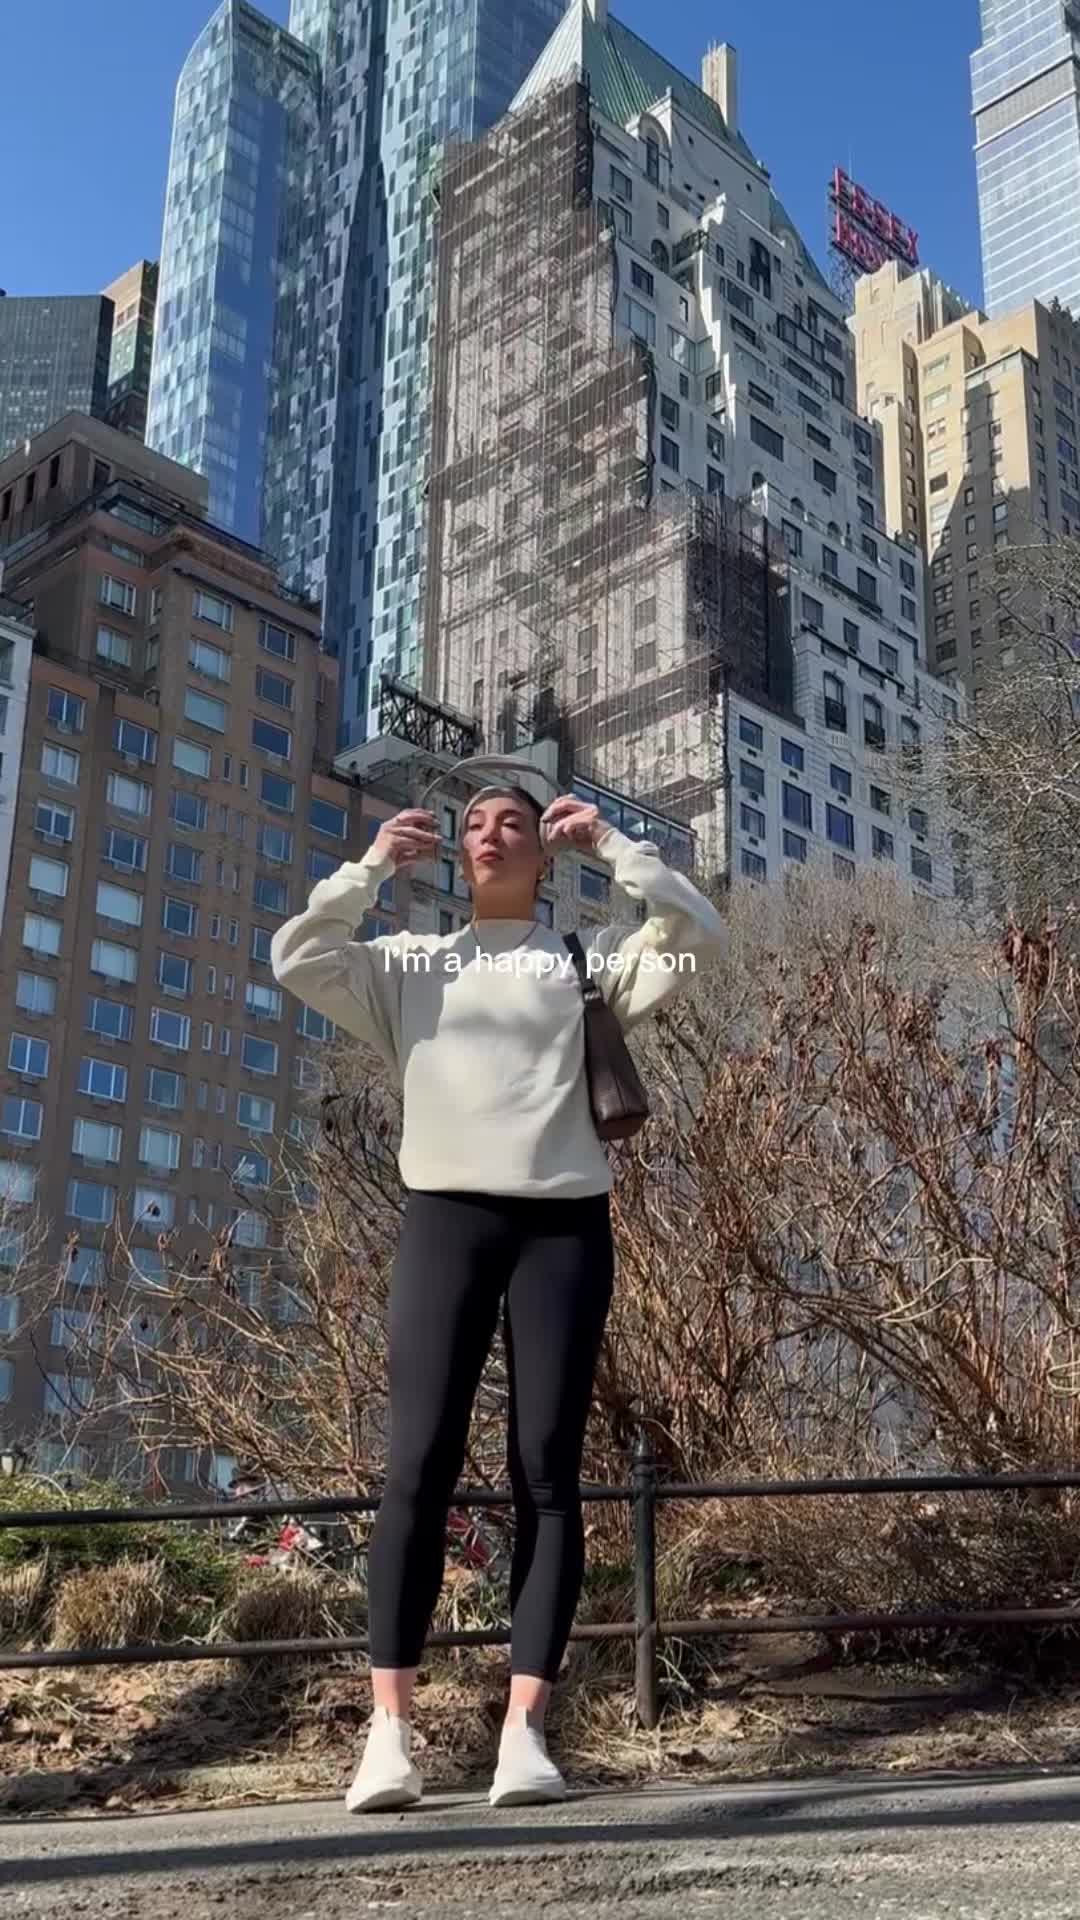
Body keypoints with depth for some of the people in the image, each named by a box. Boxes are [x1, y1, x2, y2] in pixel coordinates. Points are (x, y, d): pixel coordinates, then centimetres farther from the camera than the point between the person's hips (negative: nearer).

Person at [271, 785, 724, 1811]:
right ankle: (390, 1731, -6)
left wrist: (608, 842, 8)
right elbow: (295, 960, 5)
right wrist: (373, 864, 7)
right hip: (446, 1215, 0)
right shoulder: (410, 964, 18)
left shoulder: (589, 958, 16)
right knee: (419, 1466, -8)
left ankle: (524, 1729, -1)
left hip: (565, 1220, 0)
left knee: (547, 1472, -3)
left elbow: (696, 929, 2)